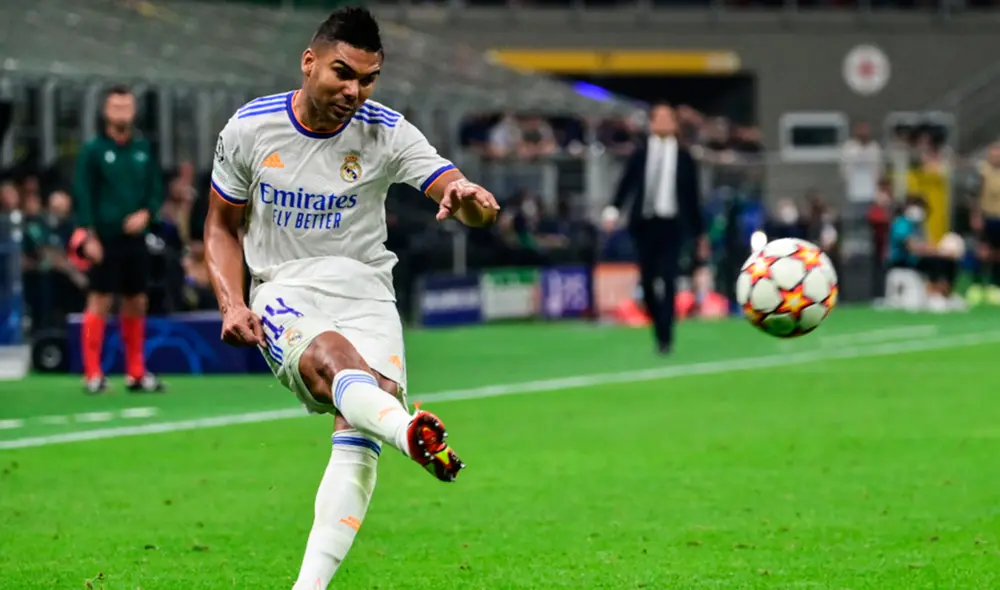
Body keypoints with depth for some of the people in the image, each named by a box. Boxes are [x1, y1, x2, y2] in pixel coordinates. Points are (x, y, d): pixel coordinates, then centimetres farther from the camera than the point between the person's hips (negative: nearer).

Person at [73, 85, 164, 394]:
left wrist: (146, 213, -8)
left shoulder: (143, 149, 9)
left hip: (135, 238, 5)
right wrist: (89, 236, -14)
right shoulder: (93, 149, -4)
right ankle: (93, 374, -4)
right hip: (105, 239, -5)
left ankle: (135, 373, 14)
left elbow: (156, 188, 12)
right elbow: (83, 194, -7)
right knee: (100, 300, -6)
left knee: (136, 303, 7)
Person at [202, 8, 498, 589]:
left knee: (358, 439, -23)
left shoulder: (387, 132, -3)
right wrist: (233, 305, -4)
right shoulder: (249, 128, 0)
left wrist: (471, 199, -41)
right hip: (283, 291, -1)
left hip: (364, 290, 1)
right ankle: (413, 433, -68)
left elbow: (455, 188, -15)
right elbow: (223, 226, 12)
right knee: (332, 355, -37)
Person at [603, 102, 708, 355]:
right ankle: (660, 330, 21)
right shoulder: (639, 155, 7)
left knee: (668, 281, -11)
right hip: (644, 224, 2)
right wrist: (614, 210, -18)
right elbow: (626, 185, 0)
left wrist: (701, 234, 9)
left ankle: (666, 336, -9)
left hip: (671, 225, -2)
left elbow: (693, 197, 7)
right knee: (647, 282, 4)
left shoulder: (684, 158, 5)